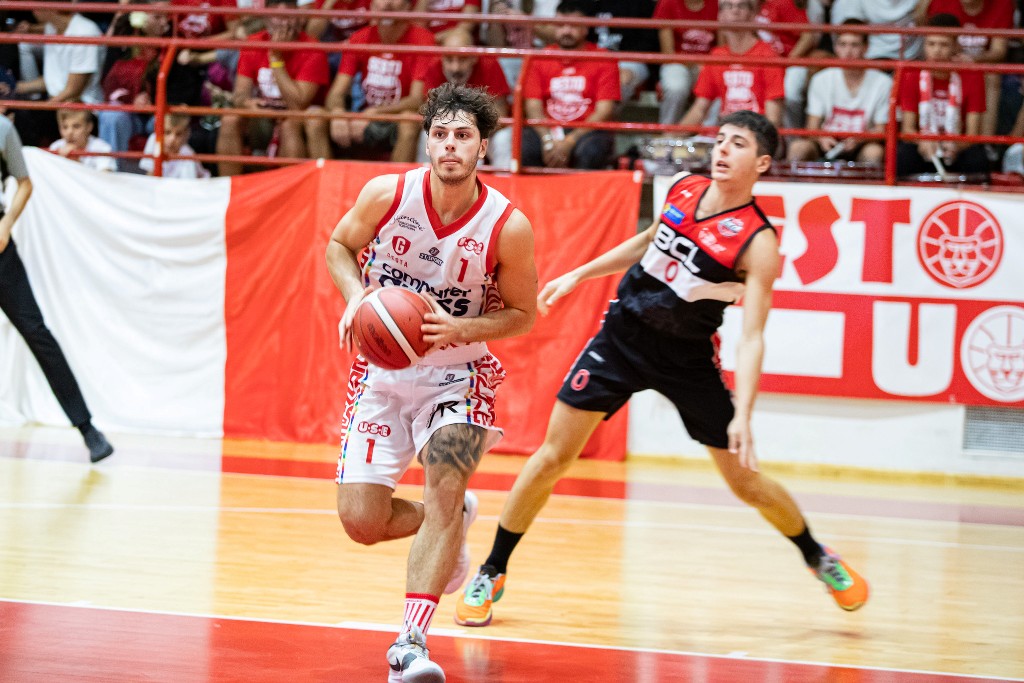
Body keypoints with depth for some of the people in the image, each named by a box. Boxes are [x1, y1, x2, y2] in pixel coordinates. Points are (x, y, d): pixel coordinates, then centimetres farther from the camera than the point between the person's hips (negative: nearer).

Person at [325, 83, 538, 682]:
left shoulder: (508, 227, -18)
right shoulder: (387, 194, -14)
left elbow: (523, 314, -5)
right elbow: (340, 244, 5)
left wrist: (462, 329, -23)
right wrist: (355, 295, -16)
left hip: (456, 374, -2)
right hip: (383, 368, 2)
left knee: (446, 488, -26)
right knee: (361, 522, -1)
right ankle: (452, 521, 33)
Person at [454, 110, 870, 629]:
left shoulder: (758, 244, -18)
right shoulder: (682, 190, -3)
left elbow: (752, 337, -23)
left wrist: (742, 415, -33)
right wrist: (578, 275, 19)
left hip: (687, 358, -3)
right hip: (623, 334, 3)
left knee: (744, 480, 4)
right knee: (553, 456, -3)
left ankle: (819, 558, 31)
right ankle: (491, 575, 10)